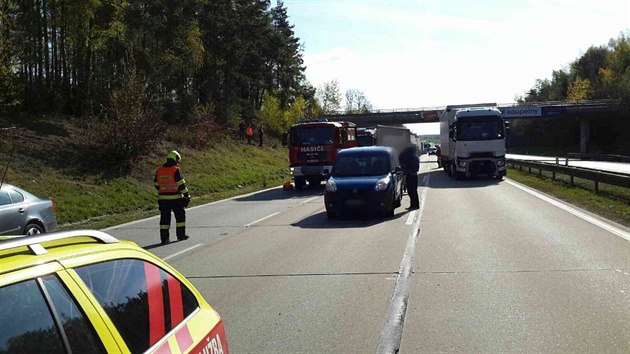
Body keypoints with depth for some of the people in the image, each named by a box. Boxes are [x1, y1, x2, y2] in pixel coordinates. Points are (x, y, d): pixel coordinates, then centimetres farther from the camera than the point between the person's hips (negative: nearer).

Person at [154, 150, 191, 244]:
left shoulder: (159, 170, 6)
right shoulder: (176, 170, -11)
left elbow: (156, 185, 11)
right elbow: (181, 184, -12)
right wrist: (187, 195, -6)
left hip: (163, 198, 4)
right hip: (175, 198, -4)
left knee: (164, 218, 6)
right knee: (180, 215, 12)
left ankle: (164, 237, 4)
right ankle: (181, 235, 17)